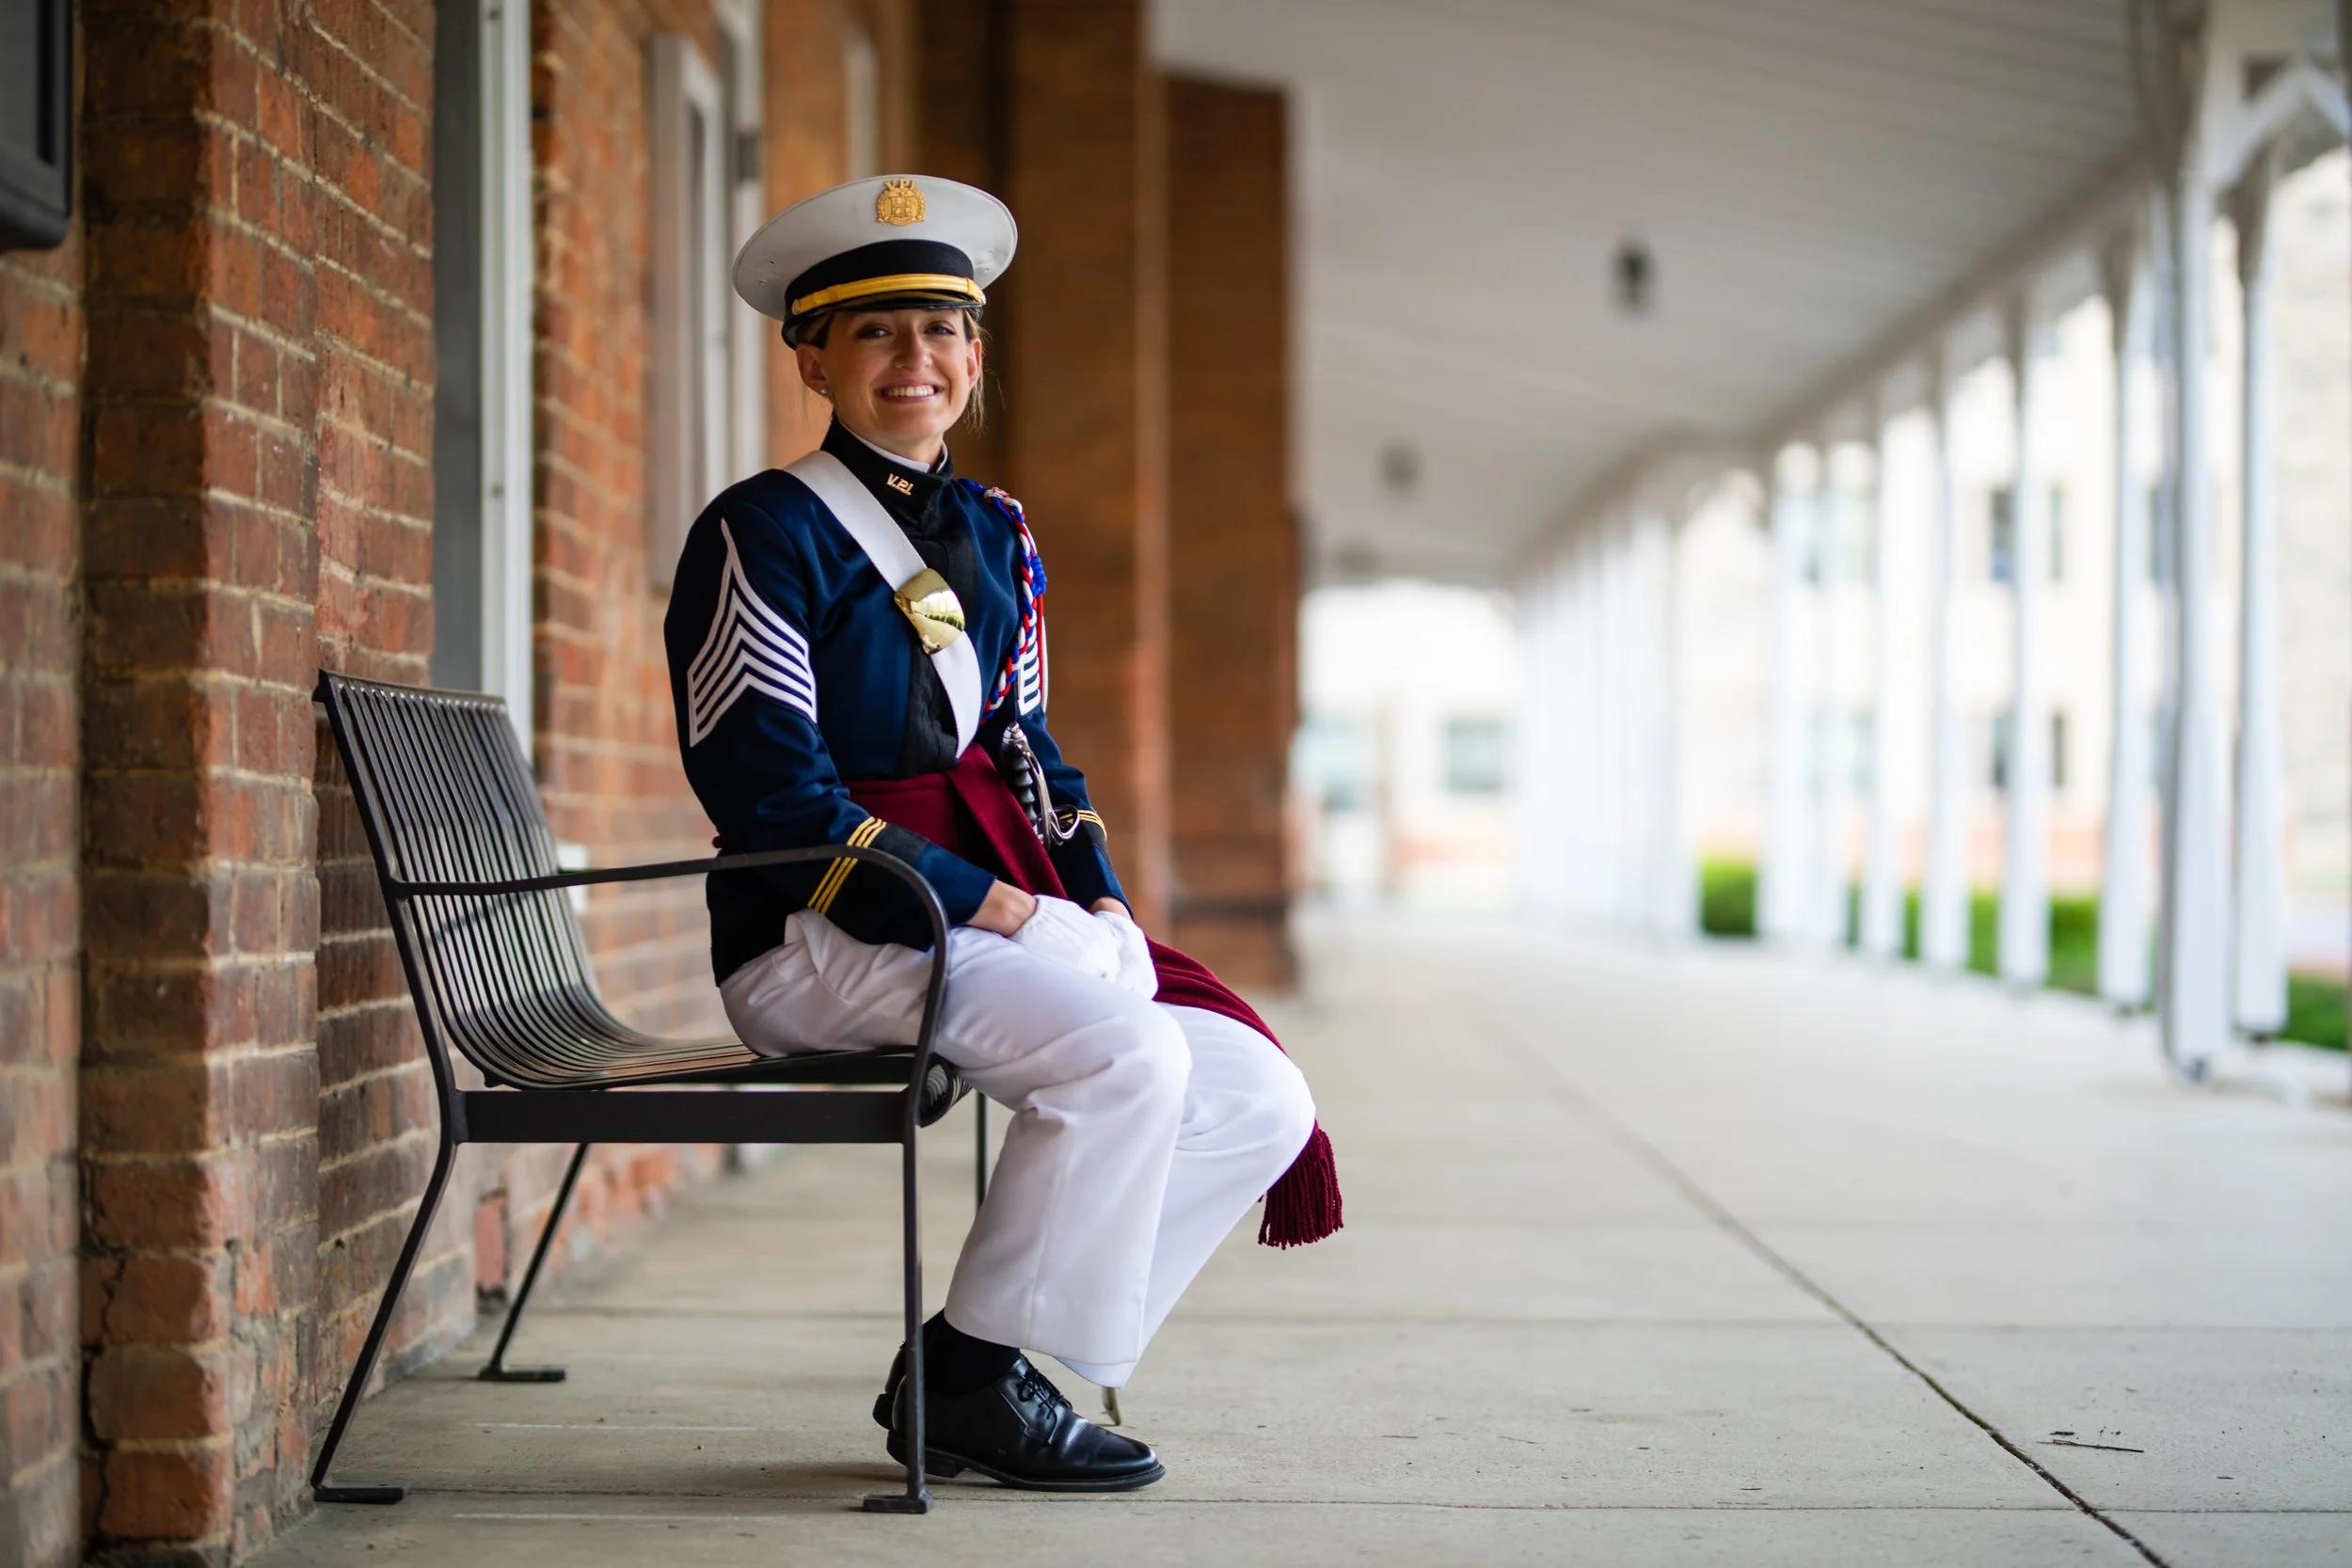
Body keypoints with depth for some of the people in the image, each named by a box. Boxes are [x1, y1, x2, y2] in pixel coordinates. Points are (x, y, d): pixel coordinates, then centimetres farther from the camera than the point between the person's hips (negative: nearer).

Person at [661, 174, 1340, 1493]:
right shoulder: (762, 534, -8)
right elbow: (773, 792, -16)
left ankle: (978, 1365, 2)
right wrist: (980, 900, -19)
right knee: (1127, 1054, -29)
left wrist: (1098, 897, 3)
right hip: (818, 937, -8)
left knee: (1261, 1103, -3)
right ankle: (974, 1379, -13)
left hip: (1009, 914, 8)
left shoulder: (993, 533, 17)